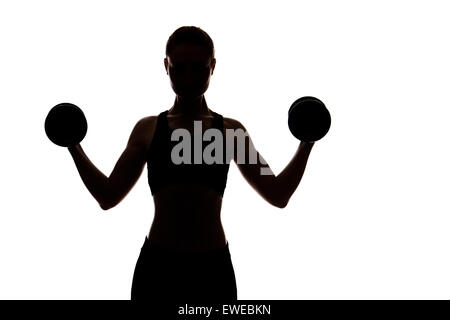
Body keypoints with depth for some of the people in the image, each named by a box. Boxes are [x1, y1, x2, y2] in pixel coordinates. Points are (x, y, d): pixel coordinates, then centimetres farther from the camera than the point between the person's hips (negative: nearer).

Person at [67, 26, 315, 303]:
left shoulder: (231, 131, 7)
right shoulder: (148, 129, 8)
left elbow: (278, 195, 4)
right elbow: (108, 196, 6)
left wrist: (306, 144, -6)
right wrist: (73, 146, -2)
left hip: (213, 269, 0)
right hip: (157, 266, 1)